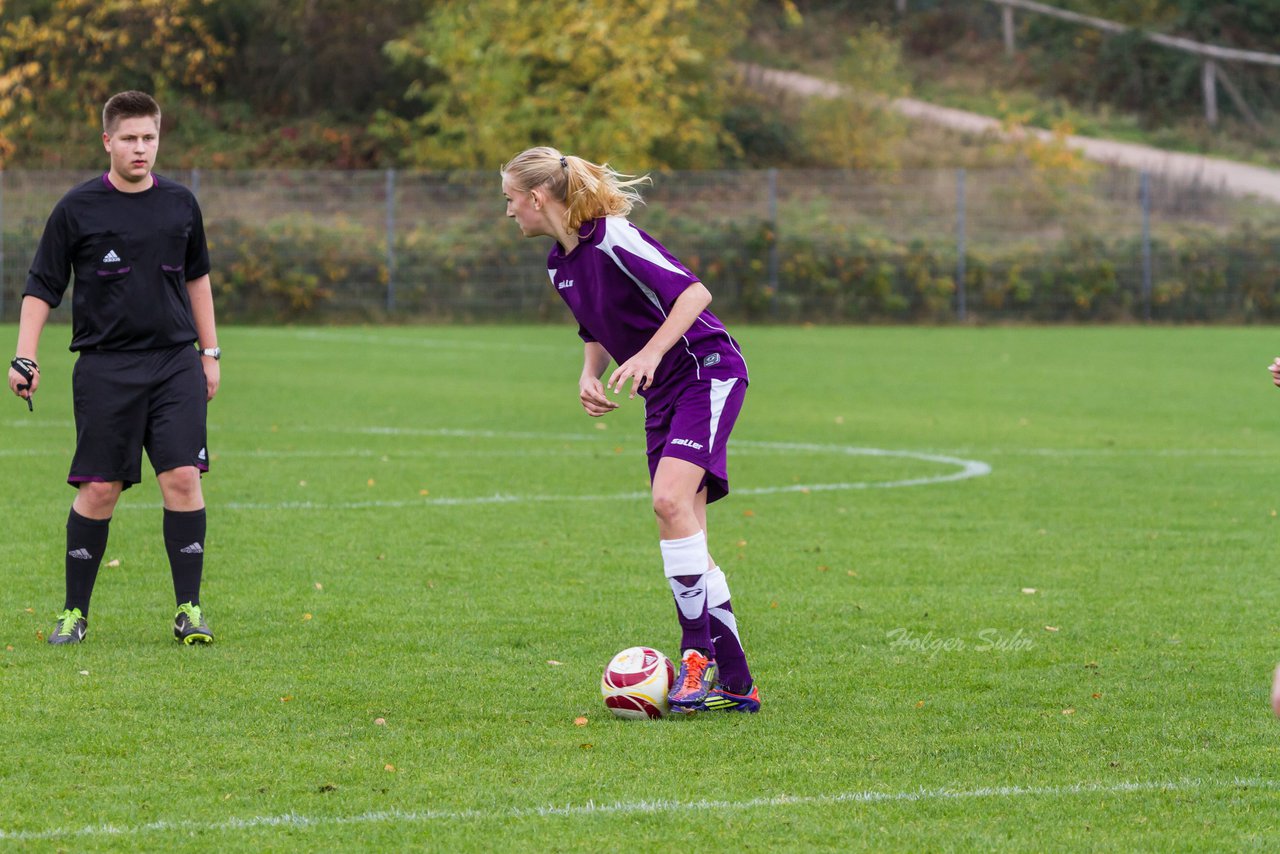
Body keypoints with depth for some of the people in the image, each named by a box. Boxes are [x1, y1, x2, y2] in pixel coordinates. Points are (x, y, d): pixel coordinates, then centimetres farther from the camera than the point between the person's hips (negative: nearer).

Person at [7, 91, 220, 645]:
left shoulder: (180, 205, 8)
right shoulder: (78, 209, -2)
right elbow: (41, 287, 2)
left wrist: (210, 352, 20)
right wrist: (25, 358, -7)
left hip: (176, 364, 2)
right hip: (105, 366, -2)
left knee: (183, 478, -9)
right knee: (99, 489, -2)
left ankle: (189, 609, -3)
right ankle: (75, 611, 10)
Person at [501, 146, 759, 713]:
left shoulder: (612, 240, -18)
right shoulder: (561, 265, 9)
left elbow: (694, 293, -23)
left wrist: (650, 353, -33)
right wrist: (590, 375, 4)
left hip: (707, 372, -9)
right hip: (663, 392, 9)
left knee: (670, 500, -26)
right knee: (685, 537, 2)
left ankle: (698, 654, -21)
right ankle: (734, 685, 4)